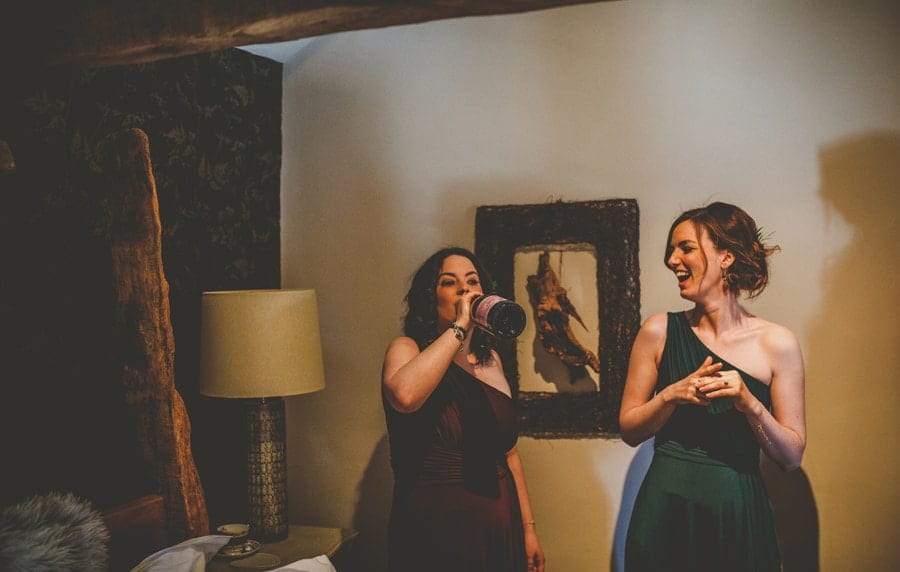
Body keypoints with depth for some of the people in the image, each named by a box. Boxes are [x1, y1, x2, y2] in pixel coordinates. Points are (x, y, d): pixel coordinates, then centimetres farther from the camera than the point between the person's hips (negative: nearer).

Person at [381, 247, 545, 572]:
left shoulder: (490, 359, 9)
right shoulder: (407, 349, -8)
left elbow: (509, 452, 14)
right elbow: (404, 396, -33)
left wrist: (528, 528, 12)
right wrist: (458, 327, -25)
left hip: (499, 529, 6)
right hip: (436, 532, -5)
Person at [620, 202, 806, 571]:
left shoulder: (777, 343, -5)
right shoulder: (659, 332, -2)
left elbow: (791, 456, -2)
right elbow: (628, 430, 2)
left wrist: (750, 404, -18)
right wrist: (671, 395, -15)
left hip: (739, 514, -1)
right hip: (663, 512, 1)